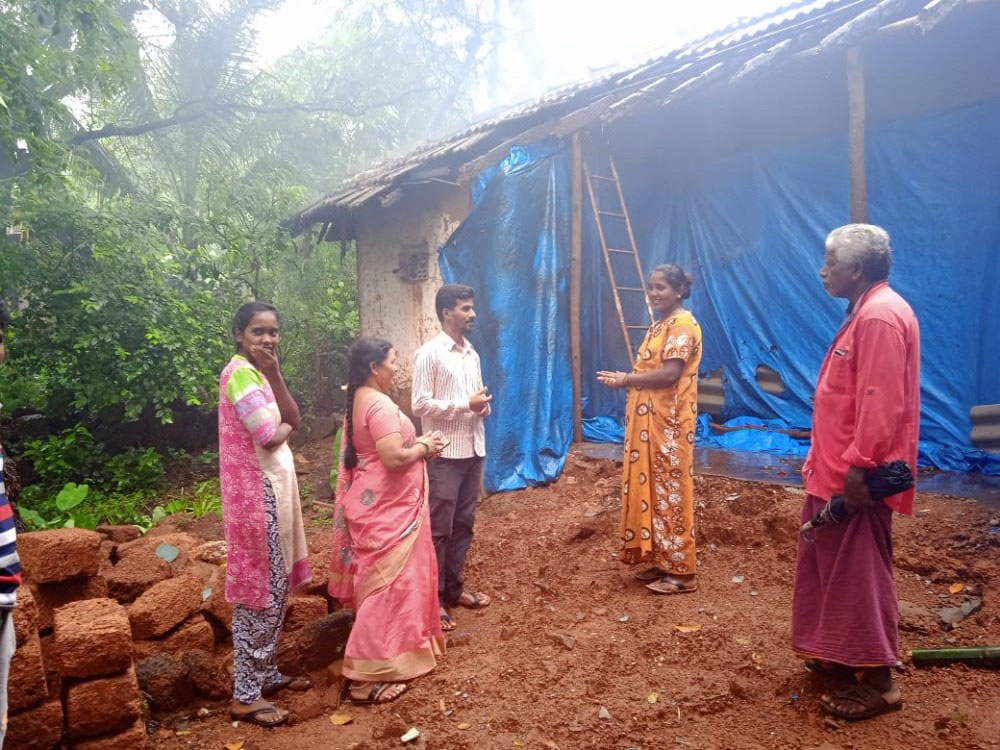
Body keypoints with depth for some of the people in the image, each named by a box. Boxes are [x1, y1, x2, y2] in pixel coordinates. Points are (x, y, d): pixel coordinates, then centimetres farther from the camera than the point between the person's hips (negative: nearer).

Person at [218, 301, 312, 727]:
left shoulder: (258, 373, 13)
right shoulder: (239, 373, -17)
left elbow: (291, 419, 6)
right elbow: (270, 436, -22)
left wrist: (275, 374, -5)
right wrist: (285, 425, 0)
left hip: (273, 486, 10)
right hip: (256, 492, -10)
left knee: (274, 587, 17)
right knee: (259, 590, -2)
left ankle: (265, 674, 30)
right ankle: (246, 695, 10)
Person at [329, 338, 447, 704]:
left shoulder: (359, 401, 10)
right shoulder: (379, 404, -22)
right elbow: (394, 458, -29)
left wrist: (417, 443, 7)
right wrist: (424, 447, -11)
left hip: (376, 502, 11)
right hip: (388, 507, -11)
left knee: (381, 578, 23)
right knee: (389, 582, -6)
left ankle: (392, 647, 42)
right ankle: (368, 676, -1)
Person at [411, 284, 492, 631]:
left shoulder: (471, 353, 13)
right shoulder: (429, 354, -11)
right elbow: (420, 404, -16)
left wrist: (484, 405, -2)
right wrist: (467, 405, -18)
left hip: (474, 450, 7)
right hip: (445, 454, -7)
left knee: (463, 524, 14)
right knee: (439, 528, 1)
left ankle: (453, 588, 28)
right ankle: (433, 599, 12)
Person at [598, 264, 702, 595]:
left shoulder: (683, 325, -13)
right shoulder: (659, 325, 18)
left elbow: (669, 374, -22)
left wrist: (627, 380, -14)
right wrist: (628, 378, 2)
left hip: (669, 424, -10)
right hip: (649, 421, 10)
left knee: (670, 493, -4)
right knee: (652, 489, 13)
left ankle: (681, 573, 6)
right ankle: (660, 562, 23)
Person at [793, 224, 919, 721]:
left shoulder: (881, 315, -19)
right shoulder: (865, 312, 14)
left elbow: (882, 401, -25)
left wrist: (859, 466, -24)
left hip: (856, 477, -11)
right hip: (838, 470, 11)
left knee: (859, 573, -1)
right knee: (835, 567, 18)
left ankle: (877, 680, 12)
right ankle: (847, 657, 31)